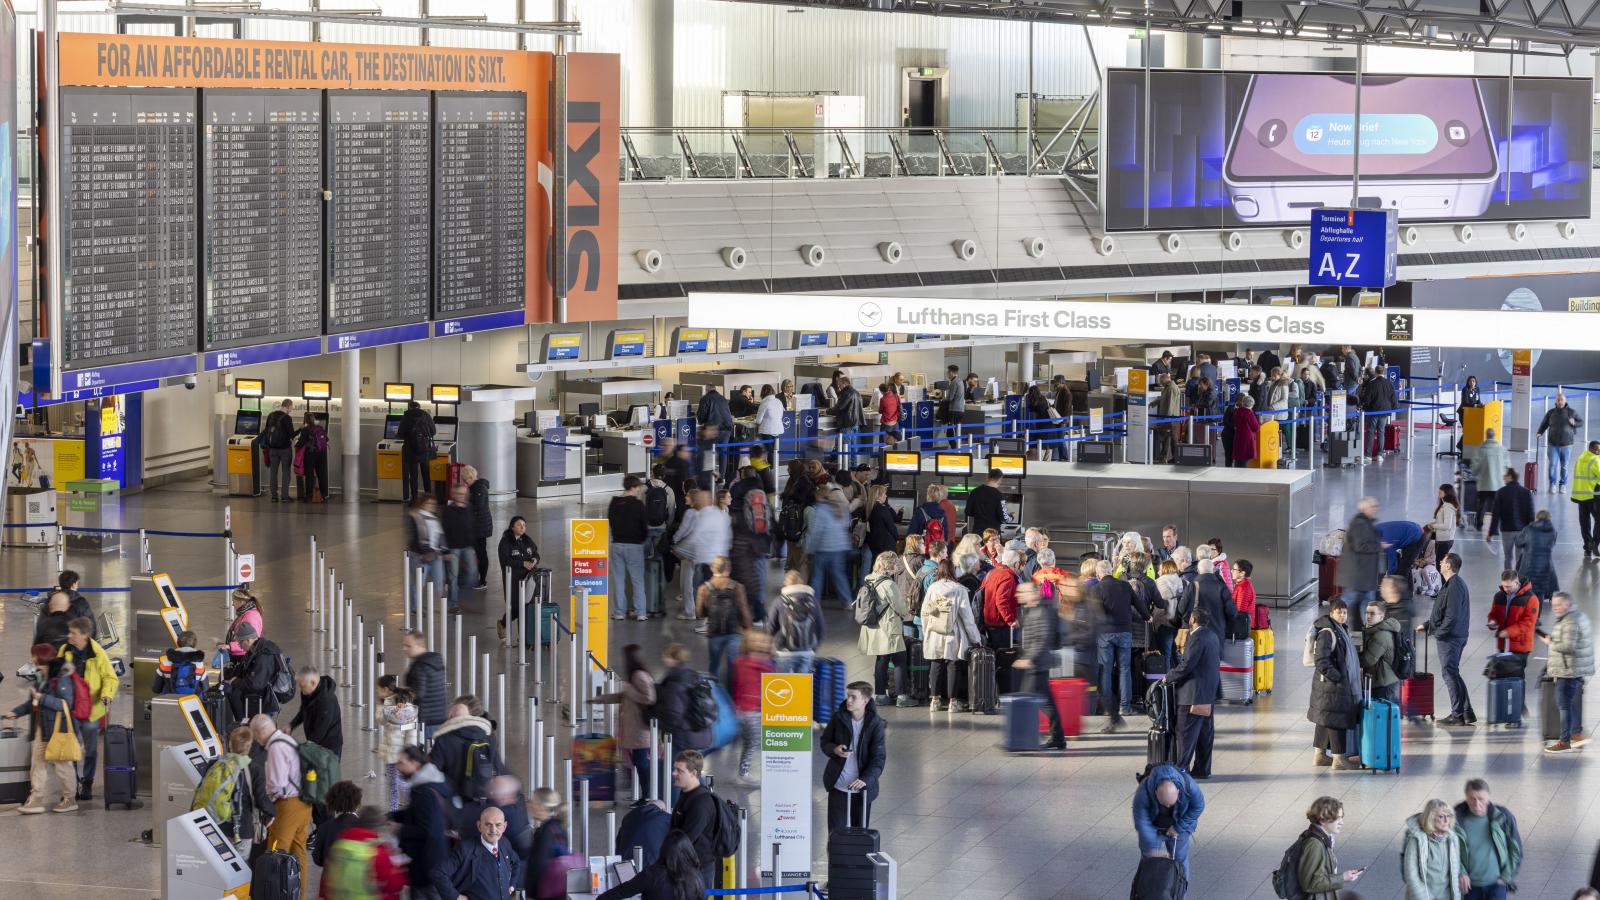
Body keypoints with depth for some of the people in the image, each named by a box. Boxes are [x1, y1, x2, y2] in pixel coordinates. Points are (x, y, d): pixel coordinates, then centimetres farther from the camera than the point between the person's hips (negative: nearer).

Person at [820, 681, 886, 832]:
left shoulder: (876, 724, -9)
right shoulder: (839, 718, -1)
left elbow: (879, 758, -12)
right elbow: (824, 742, 10)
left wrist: (866, 779, -27)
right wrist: (834, 749, -14)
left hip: (862, 787, -1)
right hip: (838, 786, 1)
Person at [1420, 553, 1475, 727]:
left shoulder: (1454, 586, -18)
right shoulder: (1457, 583, 16)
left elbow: (1452, 616, -24)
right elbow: (1443, 613, 24)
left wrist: (1439, 633, -16)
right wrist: (1427, 625, 21)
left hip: (1449, 638, -10)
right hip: (1456, 637, 10)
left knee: (1450, 674, -5)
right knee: (1453, 674, 15)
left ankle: (1457, 714, -3)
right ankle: (1467, 713, 17)